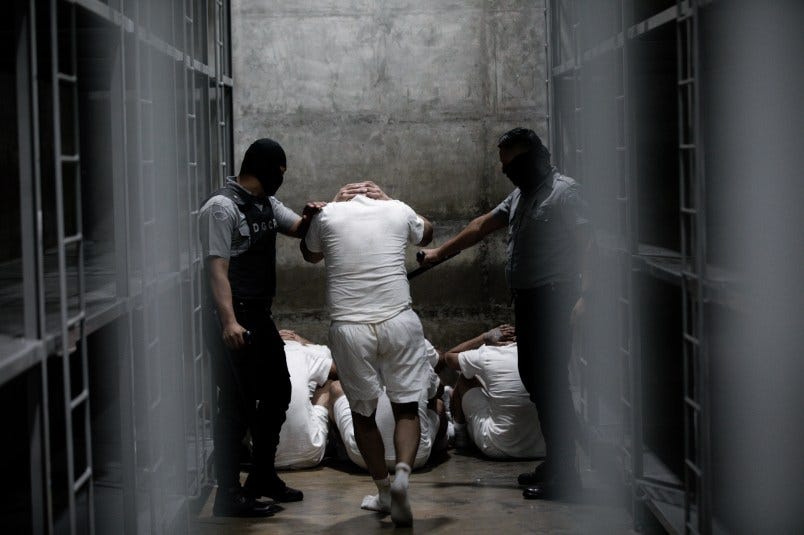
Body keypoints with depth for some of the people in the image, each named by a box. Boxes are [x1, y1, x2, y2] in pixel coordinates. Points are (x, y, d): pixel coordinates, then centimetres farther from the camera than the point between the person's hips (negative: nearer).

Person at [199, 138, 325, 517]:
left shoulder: (267, 204, 13)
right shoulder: (222, 207, -15)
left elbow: (299, 230, 14)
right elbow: (217, 269, -20)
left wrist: (310, 216, -10)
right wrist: (229, 322, -30)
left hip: (259, 315, 10)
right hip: (232, 321, -10)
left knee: (277, 393, 18)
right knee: (237, 405, -6)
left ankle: (263, 477, 32)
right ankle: (228, 496, 2)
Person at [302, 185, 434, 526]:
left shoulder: (328, 215, 6)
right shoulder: (398, 211, 8)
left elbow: (310, 254, 26)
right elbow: (426, 234, 32)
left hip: (349, 328, 0)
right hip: (398, 321, 0)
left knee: (363, 411, 15)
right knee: (406, 407, 9)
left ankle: (384, 491, 22)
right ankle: (402, 473, -15)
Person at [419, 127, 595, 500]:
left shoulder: (563, 191, -10)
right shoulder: (521, 195, 18)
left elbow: (586, 244, -17)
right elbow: (483, 225, 26)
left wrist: (585, 294, -26)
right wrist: (440, 252, 29)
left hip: (552, 298, -10)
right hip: (527, 298, 10)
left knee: (550, 381, -10)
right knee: (533, 376, 13)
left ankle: (563, 475, -5)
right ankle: (555, 464, 21)